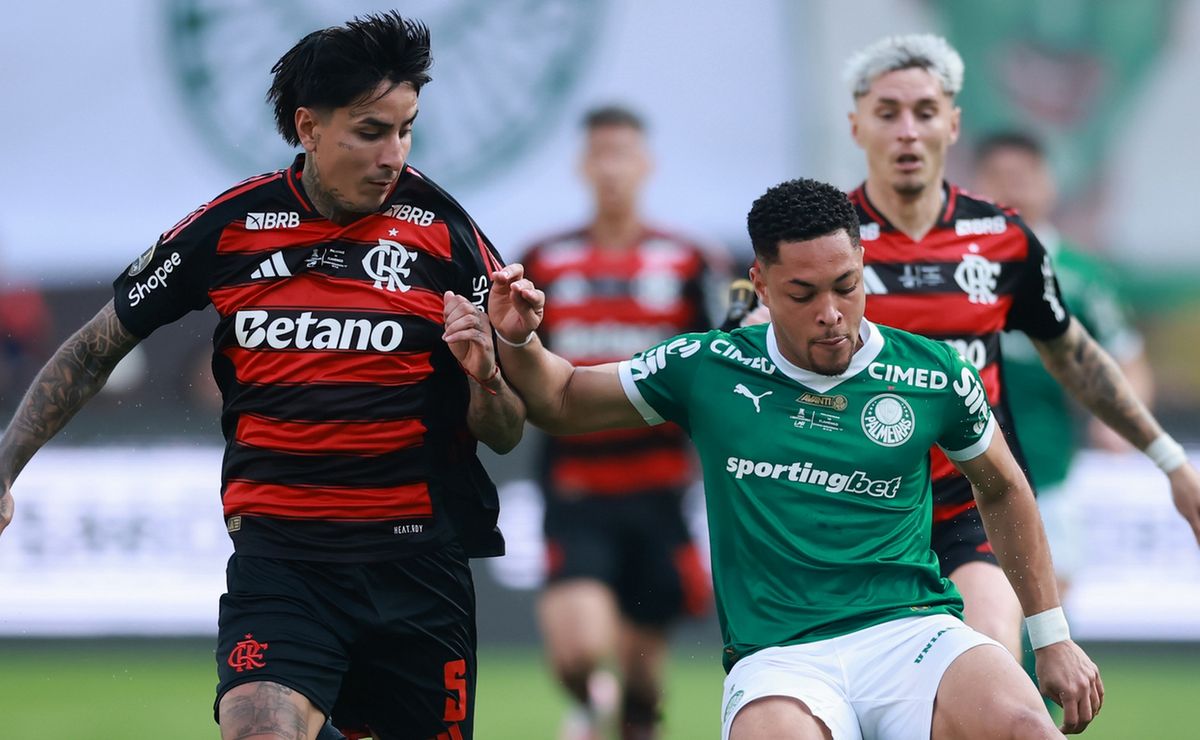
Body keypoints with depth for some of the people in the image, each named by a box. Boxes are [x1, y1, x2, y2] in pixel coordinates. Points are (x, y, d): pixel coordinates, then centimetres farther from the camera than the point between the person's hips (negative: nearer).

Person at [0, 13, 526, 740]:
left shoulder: (445, 233, -1)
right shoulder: (227, 228, 0)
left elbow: (505, 434, 4)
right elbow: (96, 350, 14)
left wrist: (484, 374, -17)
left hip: (418, 563, 1)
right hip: (280, 558, -1)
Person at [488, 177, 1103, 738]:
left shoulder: (933, 377, 6)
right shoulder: (707, 369, 6)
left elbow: (1002, 490, 23)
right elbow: (562, 403, 20)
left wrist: (1052, 637, 22)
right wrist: (520, 341, -2)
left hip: (913, 631, 0)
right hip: (777, 661, 0)